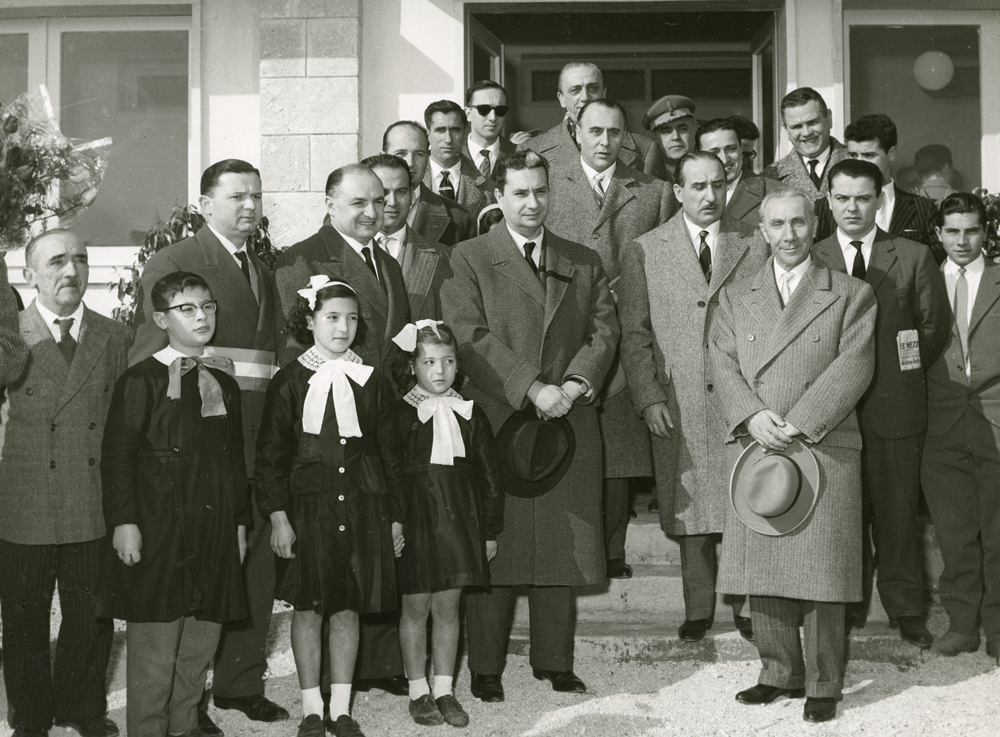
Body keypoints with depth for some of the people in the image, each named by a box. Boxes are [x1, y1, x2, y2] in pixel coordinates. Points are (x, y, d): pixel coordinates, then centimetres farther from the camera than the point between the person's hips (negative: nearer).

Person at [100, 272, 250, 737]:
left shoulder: (224, 382, 14)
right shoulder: (142, 380, -3)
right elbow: (117, 454, -8)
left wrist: (239, 521, 15)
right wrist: (124, 522, -14)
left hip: (215, 534, 6)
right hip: (158, 533, -5)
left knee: (200, 646, 11)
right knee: (155, 649, -3)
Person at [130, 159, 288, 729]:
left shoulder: (265, 273, 20)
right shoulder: (172, 264, -4)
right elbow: (149, 357, -8)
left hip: (257, 446, 7)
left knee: (258, 564, 11)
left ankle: (242, 682, 26)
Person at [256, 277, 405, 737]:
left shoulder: (372, 382, 6)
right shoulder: (291, 381, -1)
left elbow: (391, 454, 11)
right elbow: (271, 454, -1)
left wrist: (395, 517, 9)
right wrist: (277, 516, -8)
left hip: (362, 509, 2)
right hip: (307, 507, -2)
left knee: (348, 610, 7)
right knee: (308, 608, 4)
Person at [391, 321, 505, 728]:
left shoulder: (470, 415, 5)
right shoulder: (399, 415, -6)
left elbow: (490, 476, 9)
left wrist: (490, 530, 9)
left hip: (458, 519, 3)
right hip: (414, 522, -3)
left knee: (447, 608, 9)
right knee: (415, 607, 5)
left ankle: (444, 690, 19)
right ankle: (418, 691, 17)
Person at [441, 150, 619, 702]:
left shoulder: (585, 263, 16)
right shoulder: (468, 260, 2)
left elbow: (604, 329, 7)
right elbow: (470, 337, -9)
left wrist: (576, 382, -11)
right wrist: (531, 389, -16)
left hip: (569, 424, 4)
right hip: (495, 423, -3)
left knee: (563, 547, 7)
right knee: (494, 547, -1)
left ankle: (554, 660, 20)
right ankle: (485, 668, 8)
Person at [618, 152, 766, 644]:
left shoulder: (754, 248, 8)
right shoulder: (643, 252, 5)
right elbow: (634, 335, 4)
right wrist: (648, 397, -6)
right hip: (678, 405, 0)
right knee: (690, 508, 5)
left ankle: (747, 607, 16)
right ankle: (698, 611, 18)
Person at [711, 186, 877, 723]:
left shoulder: (851, 295, 7)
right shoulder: (735, 297, 16)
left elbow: (853, 366, -4)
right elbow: (724, 365, 5)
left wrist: (797, 424, -14)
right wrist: (752, 416, -13)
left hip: (824, 449, -3)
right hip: (752, 449, 3)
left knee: (821, 573, -2)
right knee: (761, 570, 5)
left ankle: (823, 686, 10)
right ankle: (780, 673, 19)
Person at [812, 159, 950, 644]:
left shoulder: (914, 257, 5)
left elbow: (934, 326, 8)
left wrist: (903, 373, 6)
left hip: (896, 405, 0)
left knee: (898, 510, 4)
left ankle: (905, 610, 15)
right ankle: (848, 607, 17)